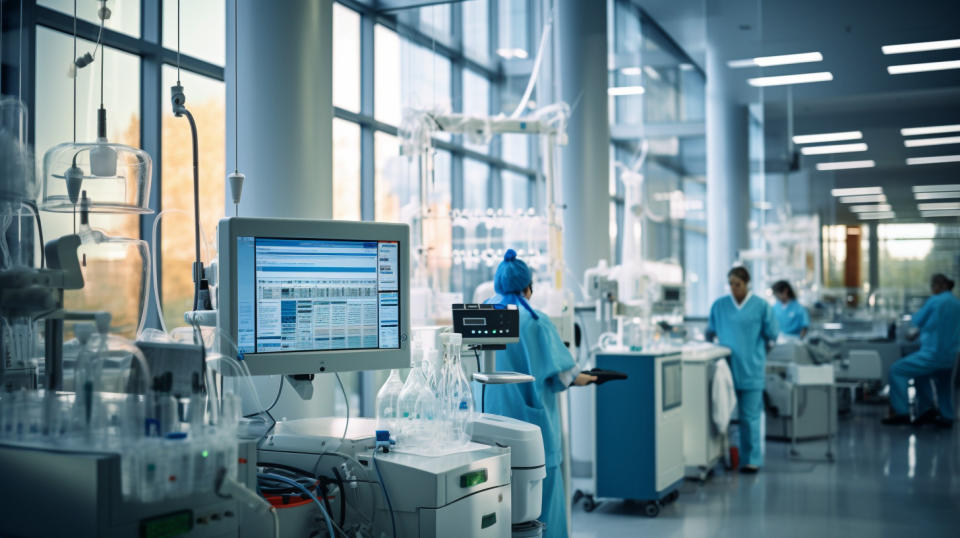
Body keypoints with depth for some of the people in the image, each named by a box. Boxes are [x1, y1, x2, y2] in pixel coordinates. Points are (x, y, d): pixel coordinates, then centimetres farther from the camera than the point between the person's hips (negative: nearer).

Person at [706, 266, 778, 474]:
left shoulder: (761, 306, 0)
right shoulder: (719, 305, 7)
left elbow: (772, 335, 3)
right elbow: (710, 332, 16)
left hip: (751, 369, -2)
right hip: (727, 368, 2)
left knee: (750, 417, 0)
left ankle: (751, 460, 8)